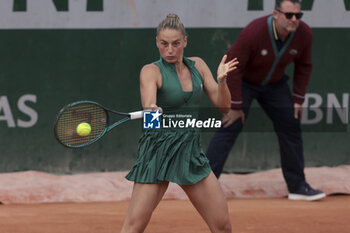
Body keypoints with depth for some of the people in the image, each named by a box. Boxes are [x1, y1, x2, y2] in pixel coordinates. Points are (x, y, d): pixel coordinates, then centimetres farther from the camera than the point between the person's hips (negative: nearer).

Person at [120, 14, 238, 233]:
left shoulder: (197, 65, 10)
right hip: (158, 150, -5)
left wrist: (222, 80, -11)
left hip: (191, 149, 5)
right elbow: (149, 105, -23)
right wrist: (152, 111, -47)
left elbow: (223, 105, 9)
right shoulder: (151, 71, -5)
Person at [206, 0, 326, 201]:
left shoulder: (304, 34, -19)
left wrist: (299, 98, -2)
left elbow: (304, 66, 0)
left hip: (275, 84, 5)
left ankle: (297, 187, 17)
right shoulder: (254, 32, -35)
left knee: (291, 129, 5)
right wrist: (236, 105, -25)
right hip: (243, 81, -5)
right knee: (229, 128, -15)